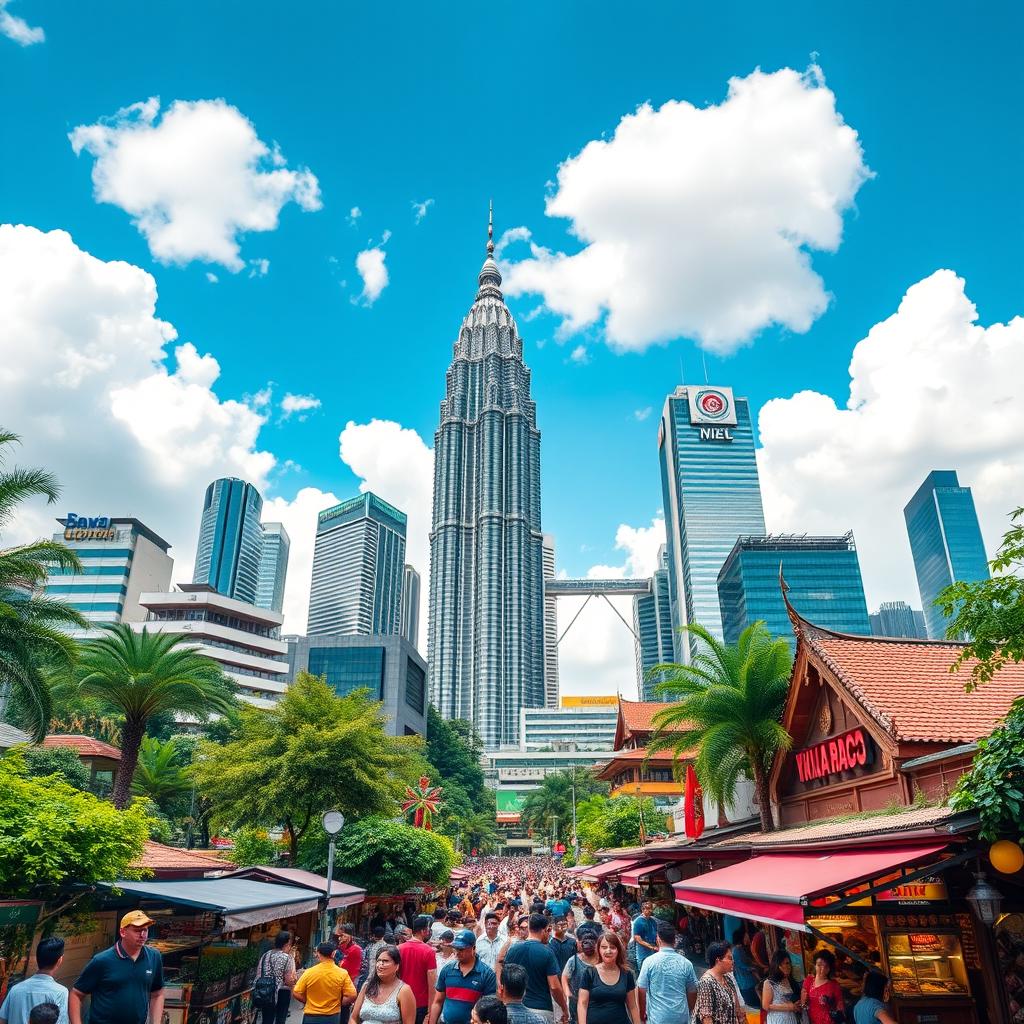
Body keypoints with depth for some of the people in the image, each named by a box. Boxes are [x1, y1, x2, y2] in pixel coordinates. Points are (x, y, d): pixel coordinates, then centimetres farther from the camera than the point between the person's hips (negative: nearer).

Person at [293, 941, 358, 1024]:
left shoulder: (309, 972, -11)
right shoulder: (342, 973, -11)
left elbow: (296, 993, -4)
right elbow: (351, 996, -12)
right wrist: (338, 1005, 5)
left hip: (311, 1017, 0)